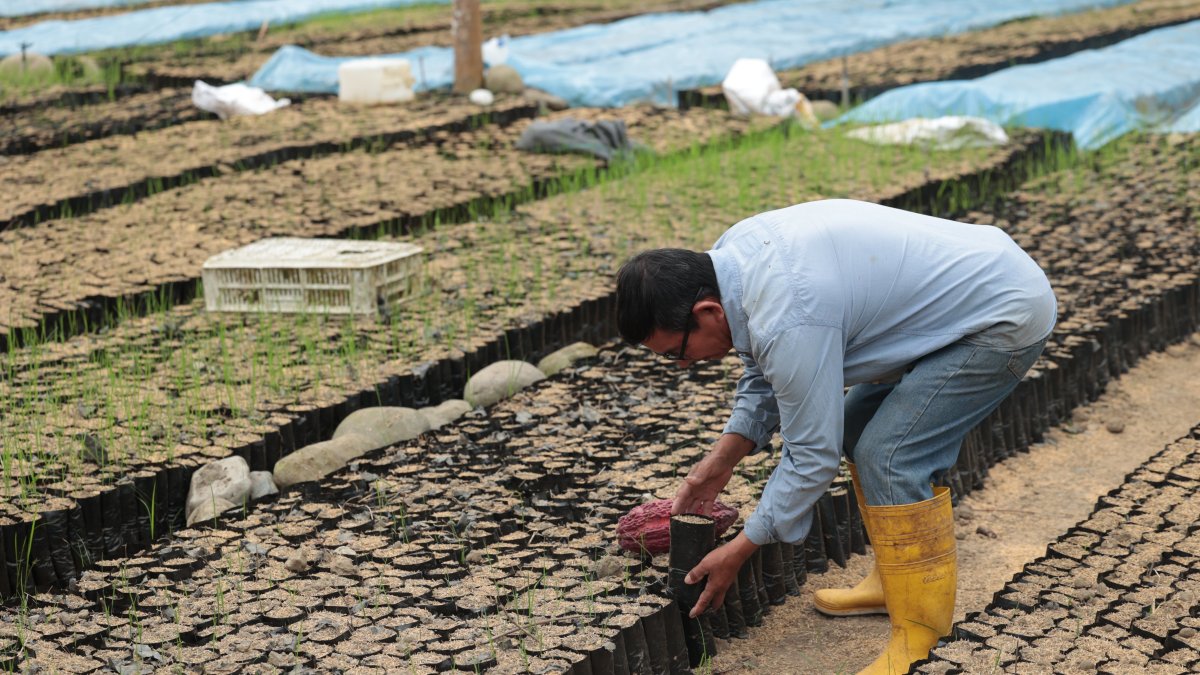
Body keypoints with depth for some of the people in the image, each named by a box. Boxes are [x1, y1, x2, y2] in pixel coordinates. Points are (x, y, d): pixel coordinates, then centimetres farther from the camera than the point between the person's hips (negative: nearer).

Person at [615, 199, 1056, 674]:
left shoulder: (790, 322, -31)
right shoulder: (730, 255, -3)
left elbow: (813, 455, -19)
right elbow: (766, 375, 14)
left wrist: (737, 553, -9)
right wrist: (717, 466, 11)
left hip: (1006, 320, -10)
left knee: (890, 457, -16)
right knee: (859, 427, 16)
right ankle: (893, 584, 26)